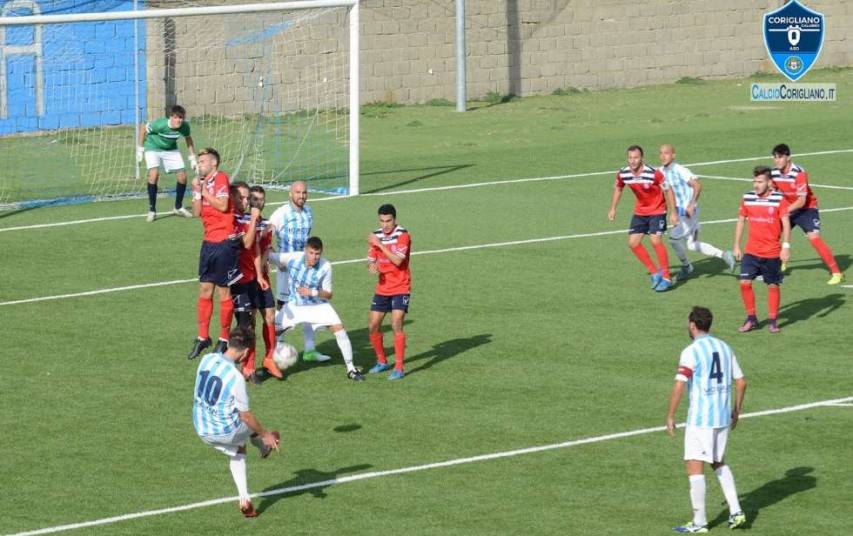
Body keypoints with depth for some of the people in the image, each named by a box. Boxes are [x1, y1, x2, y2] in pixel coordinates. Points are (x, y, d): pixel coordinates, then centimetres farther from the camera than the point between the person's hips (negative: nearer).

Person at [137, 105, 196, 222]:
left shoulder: (184, 126, -22)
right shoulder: (160, 124, -34)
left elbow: (188, 139, 1)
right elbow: (143, 129, -16)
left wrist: (193, 158, 2)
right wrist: (140, 149, -8)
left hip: (171, 150, 4)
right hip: (153, 148, -4)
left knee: (182, 176, -3)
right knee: (154, 174, -25)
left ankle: (178, 207, 20)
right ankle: (152, 210, -15)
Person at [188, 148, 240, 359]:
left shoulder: (220, 178, -10)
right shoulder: (203, 183, 13)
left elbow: (223, 205, -20)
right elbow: (197, 212, 8)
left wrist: (204, 192, -11)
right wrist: (197, 191, -4)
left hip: (224, 241, -8)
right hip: (209, 241, 8)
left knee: (224, 292, 1)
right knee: (204, 290, 10)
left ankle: (223, 340, 9)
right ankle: (203, 337, 18)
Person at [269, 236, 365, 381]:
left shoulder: (325, 267, -21)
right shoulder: (292, 258, -21)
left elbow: (328, 295, -13)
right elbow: (270, 256, -6)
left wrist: (314, 292, -30)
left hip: (318, 305, -1)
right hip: (294, 305, 1)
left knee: (338, 328, -16)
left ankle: (350, 369, -4)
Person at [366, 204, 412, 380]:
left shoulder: (402, 235, -14)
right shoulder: (376, 235, 3)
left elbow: (397, 260, -25)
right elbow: (371, 260, 11)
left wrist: (380, 245, -27)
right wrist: (372, 265, -12)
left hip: (400, 288, -6)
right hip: (382, 288, 6)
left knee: (396, 325, -17)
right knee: (372, 326, 4)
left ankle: (399, 368, -12)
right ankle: (382, 362, 25)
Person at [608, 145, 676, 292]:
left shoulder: (653, 173, -27)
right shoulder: (623, 174, -12)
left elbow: (667, 190, -16)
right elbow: (617, 188, 10)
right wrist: (612, 208, 10)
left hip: (657, 210, -6)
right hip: (640, 212, 6)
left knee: (655, 241, -17)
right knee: (633, 243, -1)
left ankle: (666, 278, -4)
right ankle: (654, 272, 14)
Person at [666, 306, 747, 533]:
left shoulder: (691, 351, -11)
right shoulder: (724, 348, 9)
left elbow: (679, 386, -19)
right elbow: (741, 382, 12)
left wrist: (670, 417, -11)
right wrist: (736, 411, 23)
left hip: (699, 418, -7)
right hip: (723, 416, 7)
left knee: (694, 467, -1)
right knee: (719, 463, 22)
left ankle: (699, 522, -1)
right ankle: (735, 511, 13)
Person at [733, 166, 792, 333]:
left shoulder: (779, 199, -9)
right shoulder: (747, 198, 2)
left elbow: (786, 224, -9)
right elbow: (741, 221, 11)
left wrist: (786, 246, -16)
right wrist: (736, 246, 10)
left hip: (772, 252, -3)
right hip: (751, 251, 3)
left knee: (773, 285, 7)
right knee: (745, 283, -7)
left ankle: (772, 321, 21)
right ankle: (751, 319, 8)